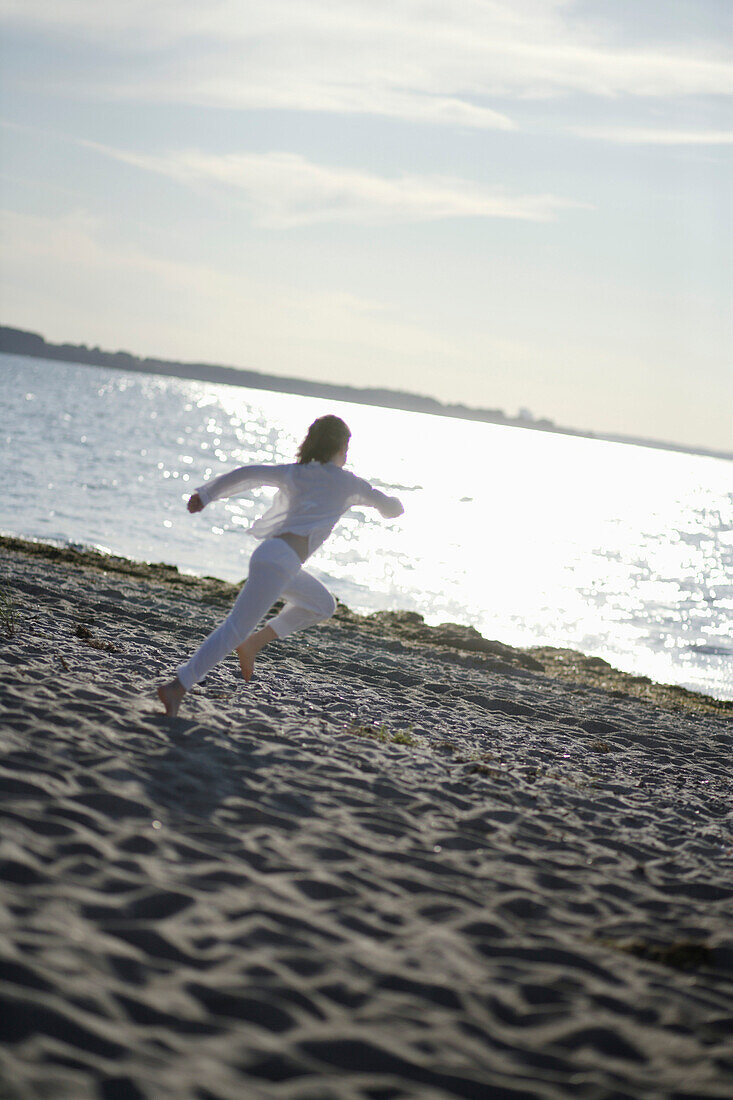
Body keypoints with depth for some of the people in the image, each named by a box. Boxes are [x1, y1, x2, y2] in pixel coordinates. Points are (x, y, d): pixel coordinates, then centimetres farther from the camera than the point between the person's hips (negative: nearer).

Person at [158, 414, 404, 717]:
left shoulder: (294, 473, 19)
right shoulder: (349, 482, 7)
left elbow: (249, 474, 6)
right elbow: (391, 508, 21)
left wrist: (206, 494, 3)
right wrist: (393, 505, 44)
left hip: (268, 555, 8)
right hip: (280, 560, -8)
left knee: (324, 605, 25)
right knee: (237, 628, -12)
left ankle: (254, 643, 15)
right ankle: (177, 687, -20)